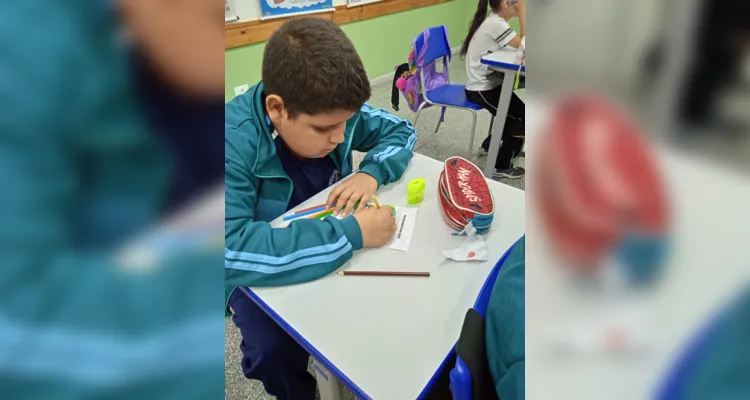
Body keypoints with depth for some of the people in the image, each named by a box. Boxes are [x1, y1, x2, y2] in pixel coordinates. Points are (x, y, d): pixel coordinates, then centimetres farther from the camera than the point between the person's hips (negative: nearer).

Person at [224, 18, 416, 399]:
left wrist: (372, 172, -24)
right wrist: (350, 233, -44)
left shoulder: (330, 110, -16)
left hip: (334, 249, 5)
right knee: (276, 351, -26)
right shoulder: (233, 142, -32)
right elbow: (231, 249, -44)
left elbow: (401, 131, -2)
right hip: (263, 269, -4)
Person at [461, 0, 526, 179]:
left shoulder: (495, 20, 6)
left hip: (488, 83, 9)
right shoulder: (496, 24, -23)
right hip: (480, 89, -9)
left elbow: (518, 43, 6)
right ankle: (501, 167, 9)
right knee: (521, 117, -2)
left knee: (514, 114, 14)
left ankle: (489, 145, 32)